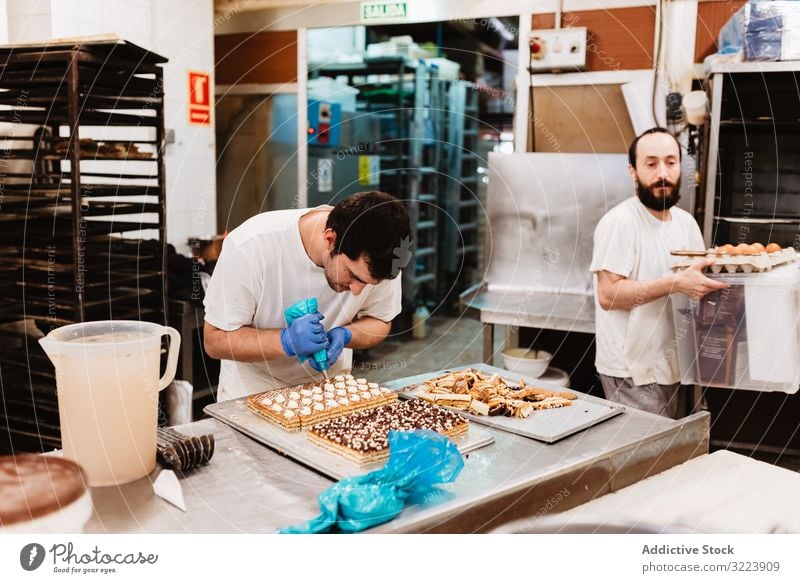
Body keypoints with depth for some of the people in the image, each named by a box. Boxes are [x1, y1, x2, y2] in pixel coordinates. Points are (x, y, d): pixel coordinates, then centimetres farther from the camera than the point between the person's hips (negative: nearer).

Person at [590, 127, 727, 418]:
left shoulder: (685, 222, 9)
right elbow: (608, 295, -21)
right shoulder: (619, 222, -15)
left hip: (669, 366, 8)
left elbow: (698, 278, 18)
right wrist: (675, 283, -28)